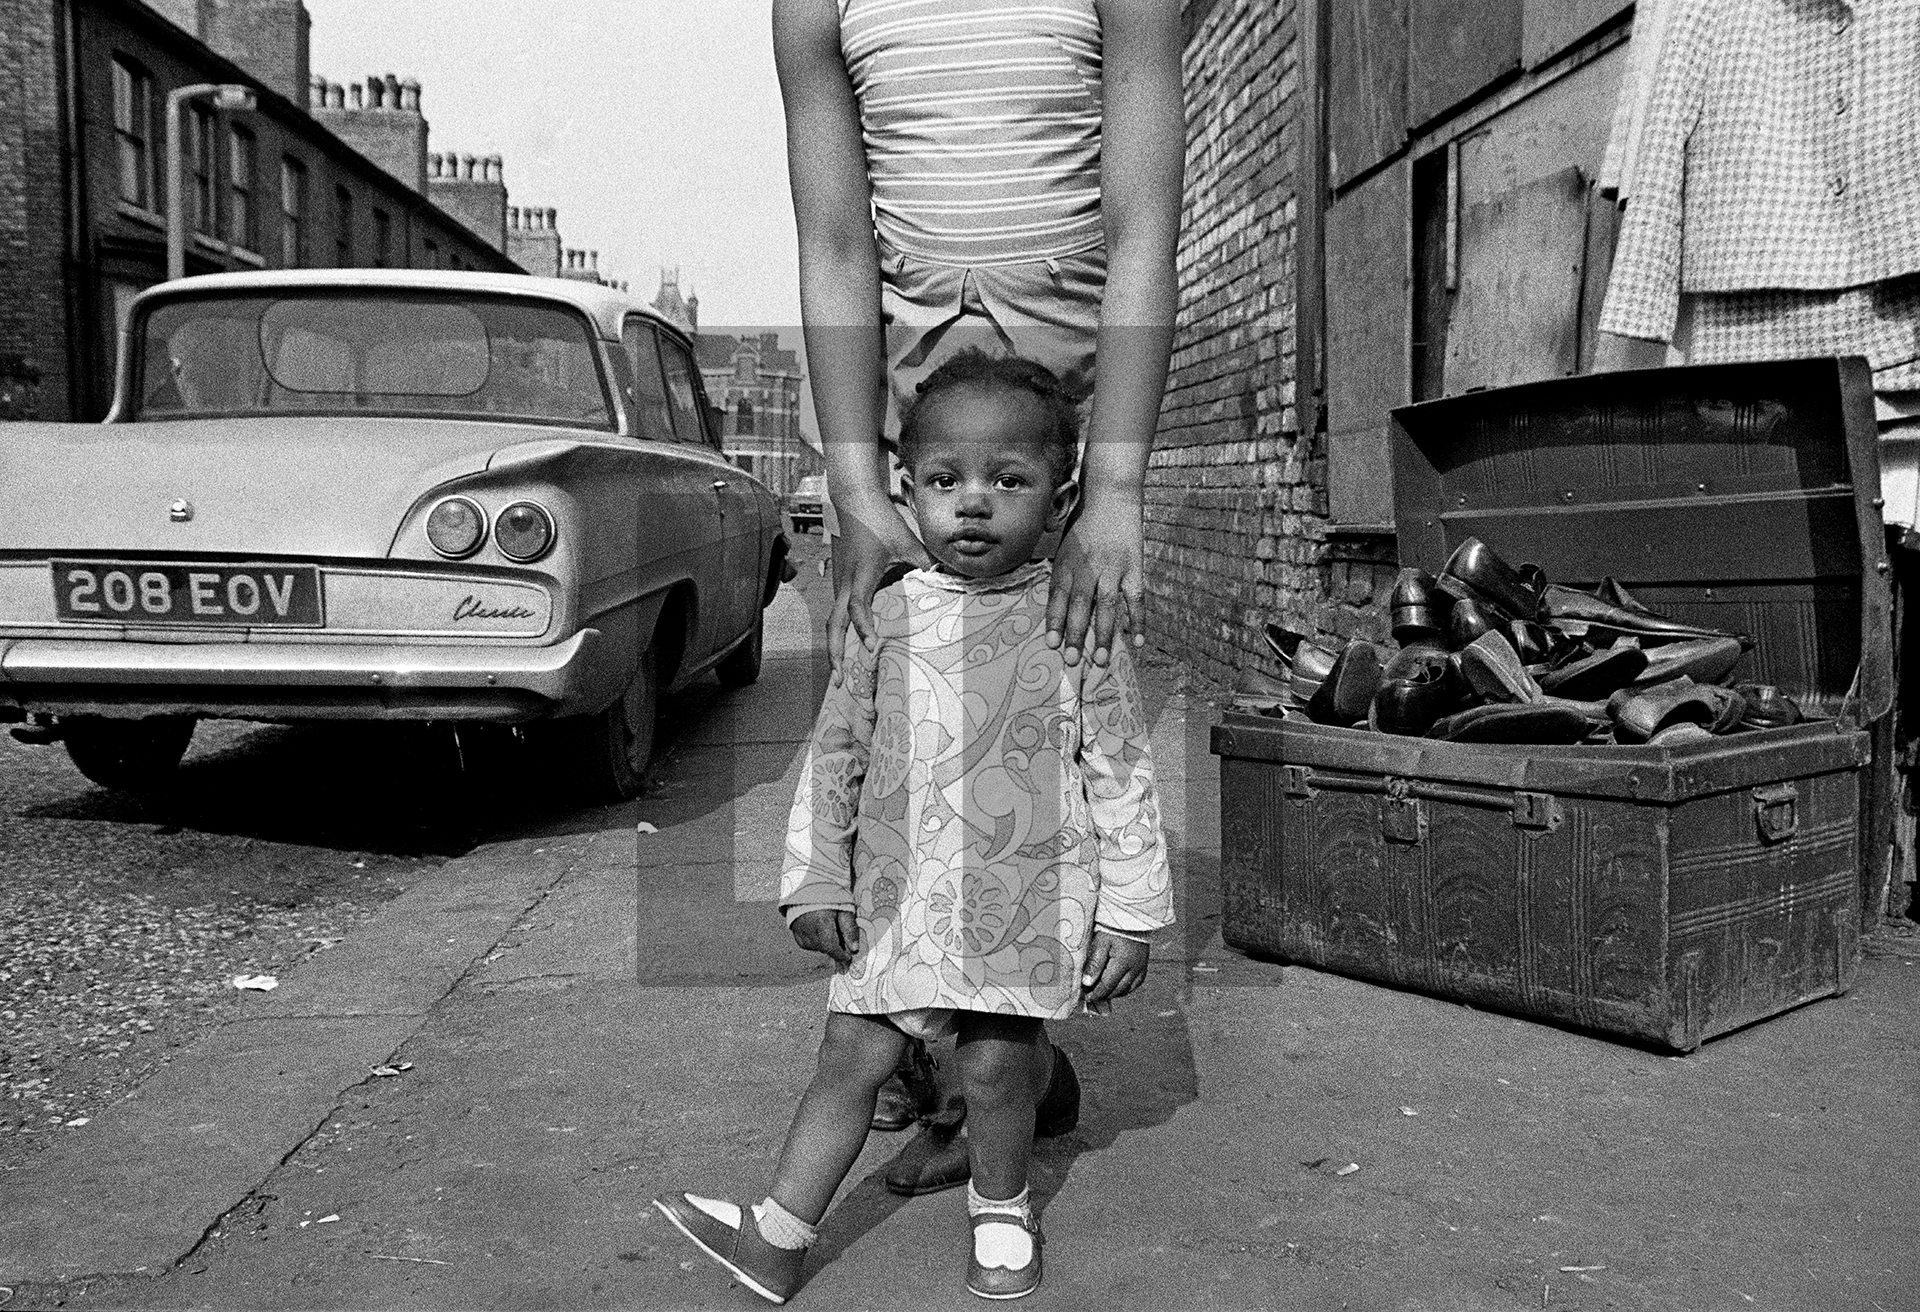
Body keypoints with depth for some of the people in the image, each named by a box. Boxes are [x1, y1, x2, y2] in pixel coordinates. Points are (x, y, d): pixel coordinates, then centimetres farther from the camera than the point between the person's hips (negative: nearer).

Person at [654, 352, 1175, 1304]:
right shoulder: (887, 618, 0)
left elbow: (1121, 775, -3)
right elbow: (834, 753, 7)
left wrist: (1130, 911, -3)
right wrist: (815, 877, 5)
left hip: (1028, 899, -2)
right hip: (894, 896, 2)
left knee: (996, 1063, 4)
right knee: (849, 1057, 7)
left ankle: (1000, 1209, 33)